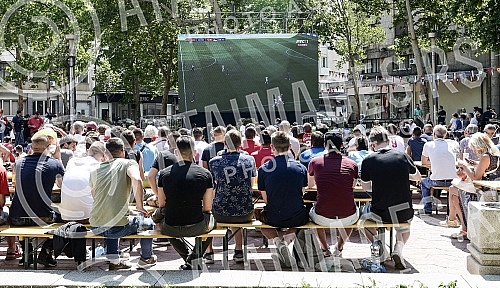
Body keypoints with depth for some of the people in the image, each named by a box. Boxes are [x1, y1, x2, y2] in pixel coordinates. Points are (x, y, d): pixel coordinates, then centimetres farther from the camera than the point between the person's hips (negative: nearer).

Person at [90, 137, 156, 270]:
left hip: (95, 227, 5)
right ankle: (146, 258, 39)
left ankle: (113, 260, 36)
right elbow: (137, 180, -22)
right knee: (148, 222, 24)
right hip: (117, 228, -5)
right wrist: (139, 206, -11)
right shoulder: (128, 163, -1)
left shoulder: (95, 169, 12)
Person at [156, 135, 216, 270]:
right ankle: (195, 256, 19)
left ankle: (188, 257, 30)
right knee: (212, 219, 33)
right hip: (196, 227, -1)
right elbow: (207, 208, 0)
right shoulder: (205, 174, -5)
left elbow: (161, 205, 7)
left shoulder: (164, 173, -2)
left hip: (170, 229, 1)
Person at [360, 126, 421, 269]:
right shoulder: (402, 156, 0)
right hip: (405, 212, 2)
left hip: (380, 213, -2)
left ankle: (375, 242, 11)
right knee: (404, 227, 36)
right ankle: (399, 247, 8)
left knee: (363, 215, 32)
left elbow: (365, 186, 9)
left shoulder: (368, 160, -6)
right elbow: (418, 177, 17)